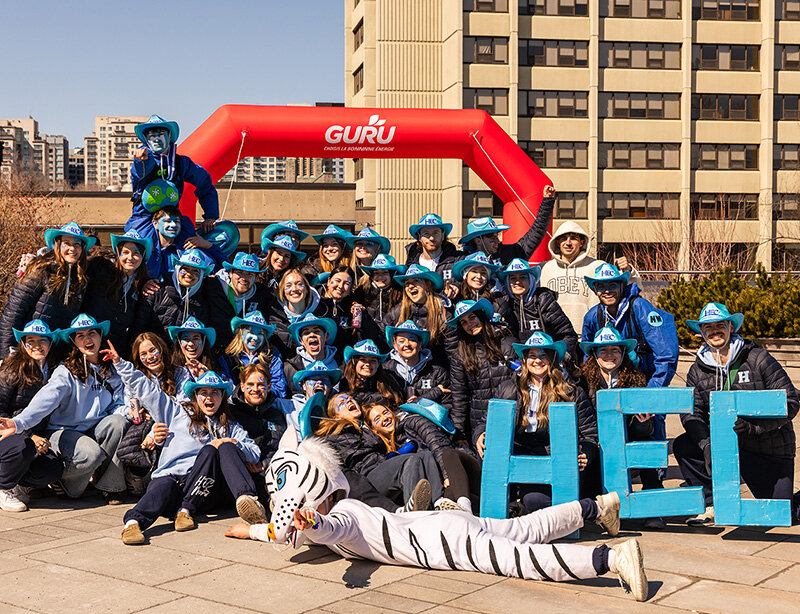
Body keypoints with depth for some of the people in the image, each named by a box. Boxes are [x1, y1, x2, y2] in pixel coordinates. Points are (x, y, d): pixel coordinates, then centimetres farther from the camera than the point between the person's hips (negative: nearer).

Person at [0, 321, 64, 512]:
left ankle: (22, 484, 7)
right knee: (23, 447, -38)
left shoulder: (54, 372, 9)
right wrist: (29, 437, -19)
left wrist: (41, 438, -1)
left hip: (35, 437, 4)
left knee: (54, 469, -25)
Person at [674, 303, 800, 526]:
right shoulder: (697, 371, 1)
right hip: (726, 442, 4)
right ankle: (711, 505, -3)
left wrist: (753, 426, -29)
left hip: (770, 447, -4)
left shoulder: (758, 359, -12)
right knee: (683, 447, -16)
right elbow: (691, 413, -6)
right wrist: (707, 446, -25)